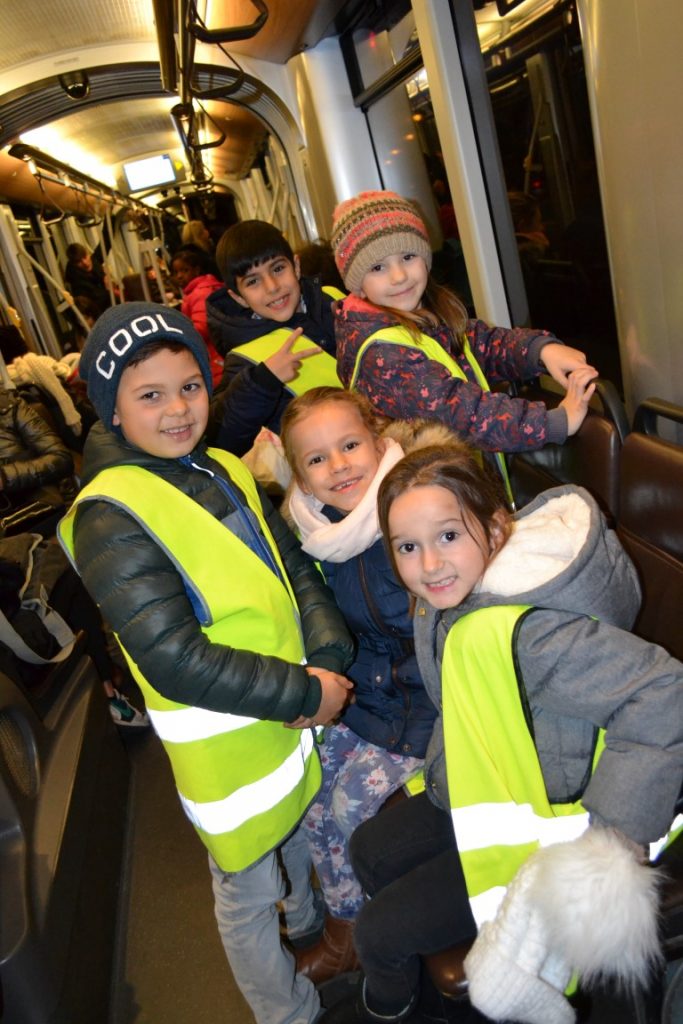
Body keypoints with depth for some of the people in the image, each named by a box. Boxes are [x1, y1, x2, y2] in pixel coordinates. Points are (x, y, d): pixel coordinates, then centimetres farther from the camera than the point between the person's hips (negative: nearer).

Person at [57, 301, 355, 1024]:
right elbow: (175, 660, -27)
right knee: (249, 892, 16)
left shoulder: (223, 470, 1)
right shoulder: (109, 517, -23)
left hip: (299, 709, 8)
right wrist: (303, 694, -22)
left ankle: (312, 932, 63)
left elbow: (296, 570, 3)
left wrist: (327, 659, -13)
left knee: (304, 835, 32)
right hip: (227, 743, -8)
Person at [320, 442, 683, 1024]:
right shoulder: (450, 601, -9)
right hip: (476, 798, 8)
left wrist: (619, 834, -35)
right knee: (369, 851, 20)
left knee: (380, 931, 2)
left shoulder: (528, 631, -37)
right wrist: (445, 776, 9)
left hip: (538, 832, -8)